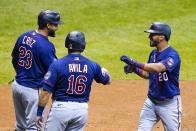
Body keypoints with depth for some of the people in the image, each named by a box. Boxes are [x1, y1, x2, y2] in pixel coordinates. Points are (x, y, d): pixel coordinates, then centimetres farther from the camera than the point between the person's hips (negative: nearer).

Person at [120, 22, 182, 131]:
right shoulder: (153, 53, 7)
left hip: (169, 104, -7)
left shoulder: (172, 55, -19)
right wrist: (135, 70, -3)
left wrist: (135, 63, -39)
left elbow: (158, 68, -36)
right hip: (151, 102, 7)